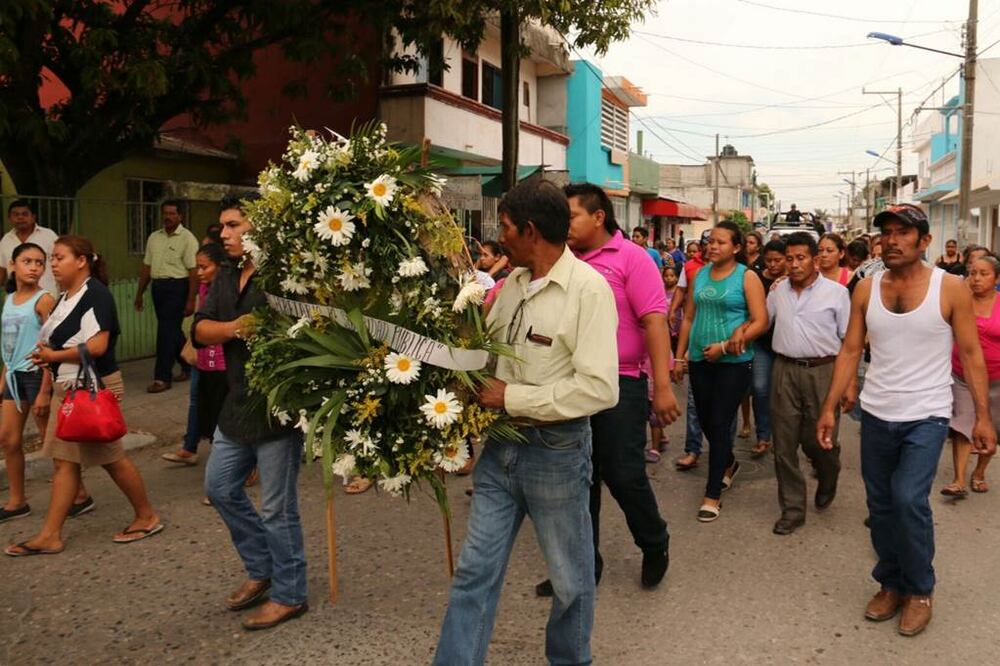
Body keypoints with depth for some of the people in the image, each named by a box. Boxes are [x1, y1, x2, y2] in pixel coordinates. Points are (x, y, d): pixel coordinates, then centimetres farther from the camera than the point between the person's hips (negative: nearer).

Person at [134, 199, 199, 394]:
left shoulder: (187, 238, -7)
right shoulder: (154, 237, 13)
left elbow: (194, 271, -13)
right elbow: (147, 267, 17)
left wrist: (191, 300, -18)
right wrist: (139, 294, 15)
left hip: (177, 287, -7)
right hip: (158, 286, 7)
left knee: (167, 331, -8)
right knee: (172, 331, 14)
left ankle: (162, 377, -2)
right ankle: (188, 366, 30)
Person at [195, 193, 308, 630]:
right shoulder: (226, 276, 11)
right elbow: (200, 330, 2)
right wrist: (233, 328, -15)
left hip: (279, 406, -9)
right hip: (238, 402, 9)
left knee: (276, 508, 1)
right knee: (220, 487, 19)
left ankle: (289, 594, 20)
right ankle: (261, 569, 37)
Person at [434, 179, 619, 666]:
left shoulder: (587, 288, -16)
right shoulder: (513, 283, 6)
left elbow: (599, 388, -23)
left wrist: (512, 397, -20)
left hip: (556, 449, -6)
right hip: (500, 445, 6)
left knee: (569, 575, 14)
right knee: (474, 572, 10)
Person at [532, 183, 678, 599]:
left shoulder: (629, 258, -6)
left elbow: (655, 322, -12)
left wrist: (663, 387, -17)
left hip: (620, 382, -5)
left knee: (623, 474, 0)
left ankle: (655, 544, 29)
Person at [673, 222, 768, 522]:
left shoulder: (747, 277, -6)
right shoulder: (700, 275, 7)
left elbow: (761, 322, -11)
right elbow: (688, 318, 11)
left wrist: (725, 346, -16)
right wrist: (679, 357, 8)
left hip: (733, 362, -5)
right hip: (700, 360, 5)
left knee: (720, 424, -2)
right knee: (705, 421, 14)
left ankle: (713, 494, 9)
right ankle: (728, 463, 44)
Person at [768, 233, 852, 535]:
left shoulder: (836, 292, -2)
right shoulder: (778, 290, 9)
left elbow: (849, 340, -1)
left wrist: (850, 383, -6)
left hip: (823, 371, -3)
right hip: (785, 370, 3)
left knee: (820, 440, 3)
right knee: (784, 444, 5)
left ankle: (827, 483, 38)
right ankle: (792, 509, 18)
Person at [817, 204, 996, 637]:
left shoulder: (950, 288, -7)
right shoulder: (866, 289, 1)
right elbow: (850, 351, 3)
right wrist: (829, 408, -2)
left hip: (926, 417, -4)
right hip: (876, 415, 4)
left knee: (909, 499, -15)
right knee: (880, 504, 11)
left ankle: (920, 589, 8)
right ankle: (891, 583, 30)